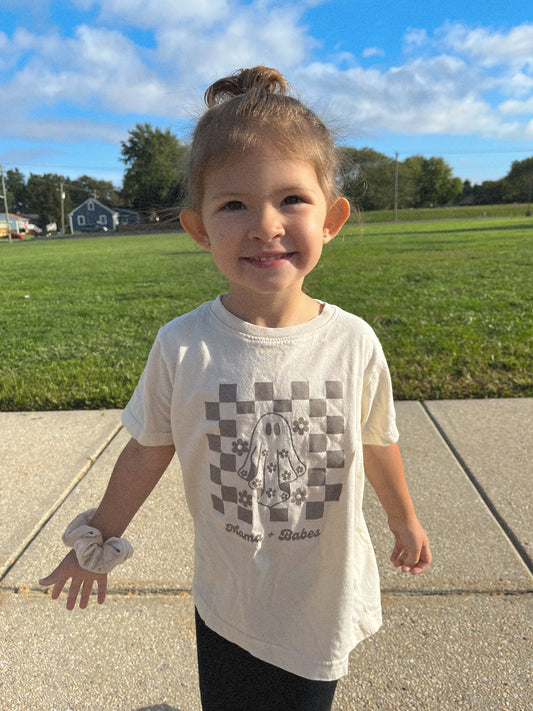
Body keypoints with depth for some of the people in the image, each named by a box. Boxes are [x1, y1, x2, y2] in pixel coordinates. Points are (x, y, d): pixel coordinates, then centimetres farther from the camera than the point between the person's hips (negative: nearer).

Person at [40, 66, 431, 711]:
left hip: (325, 603, 0)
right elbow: (148, 451, -4)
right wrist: (99, 540, 9)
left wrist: (404, 520, 15)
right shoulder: (181, 347, -19)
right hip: (226, 606, 1)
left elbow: (377, 445, 0)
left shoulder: (354, 344, -18)